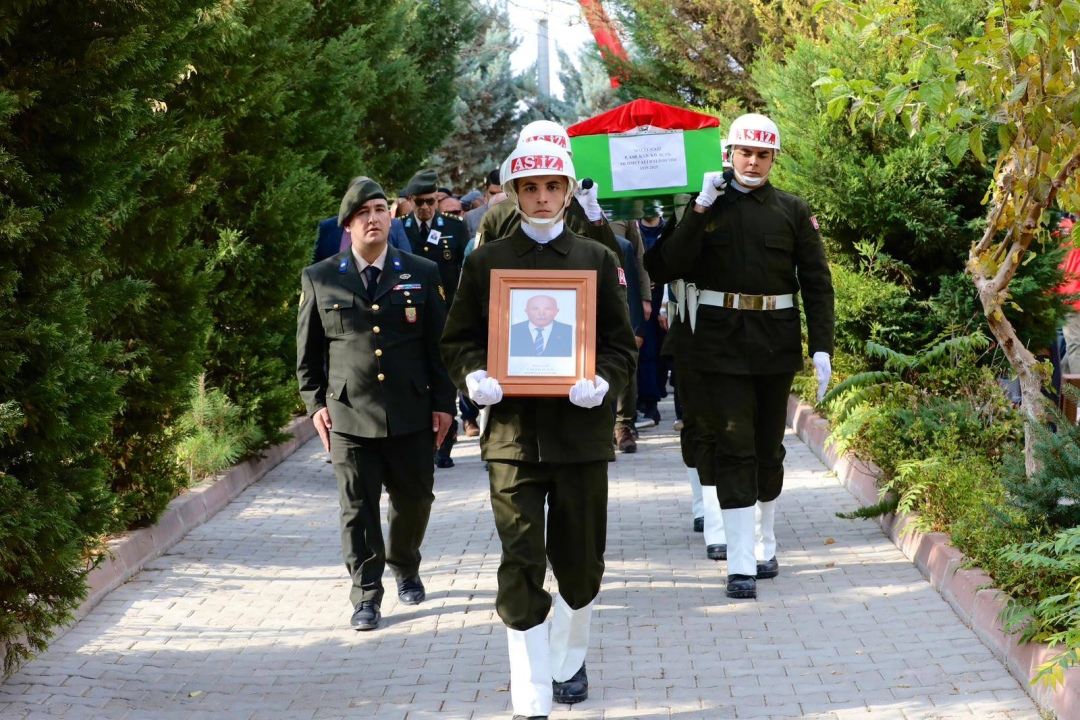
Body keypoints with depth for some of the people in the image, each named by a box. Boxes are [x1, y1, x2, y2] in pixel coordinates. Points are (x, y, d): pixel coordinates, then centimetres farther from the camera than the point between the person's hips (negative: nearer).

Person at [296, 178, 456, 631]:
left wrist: (443, 402, 3)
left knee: (414, 499, 11)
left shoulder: (422, 274, 6)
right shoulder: (320, 280, 5)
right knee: (358, 509, -1)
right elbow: (307, 350, 10)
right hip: (348, 417, -1)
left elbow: (439, 343, 8)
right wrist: (315, 403, 3)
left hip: (412, 415, 1)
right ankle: (366, 597, 9)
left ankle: (404, 567, 37)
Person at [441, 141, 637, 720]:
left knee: (580, 564, 11)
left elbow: (621, 345, 7)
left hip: (581, 430, 1)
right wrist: (474, 376, -13)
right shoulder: (486, 262, 6)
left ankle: (568, 661, 38)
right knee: (521, 568, -6)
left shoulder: (598, 260, 7)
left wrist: (602, 382, -13)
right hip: (512, 430, -1)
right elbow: (457, 341, 9)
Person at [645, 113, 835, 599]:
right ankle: (740, 564, -6)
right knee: (733, 446, -6)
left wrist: (822, 347, -5)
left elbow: (817, 282, 4)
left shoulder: (793, 211, 6)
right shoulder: (705, 206, 3)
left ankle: (765, 542, 30)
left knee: (769, 448, 12)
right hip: (720, 342, -2)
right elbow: (665, 268, -7)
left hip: (776, 344, 2)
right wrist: (700, 209, -14)